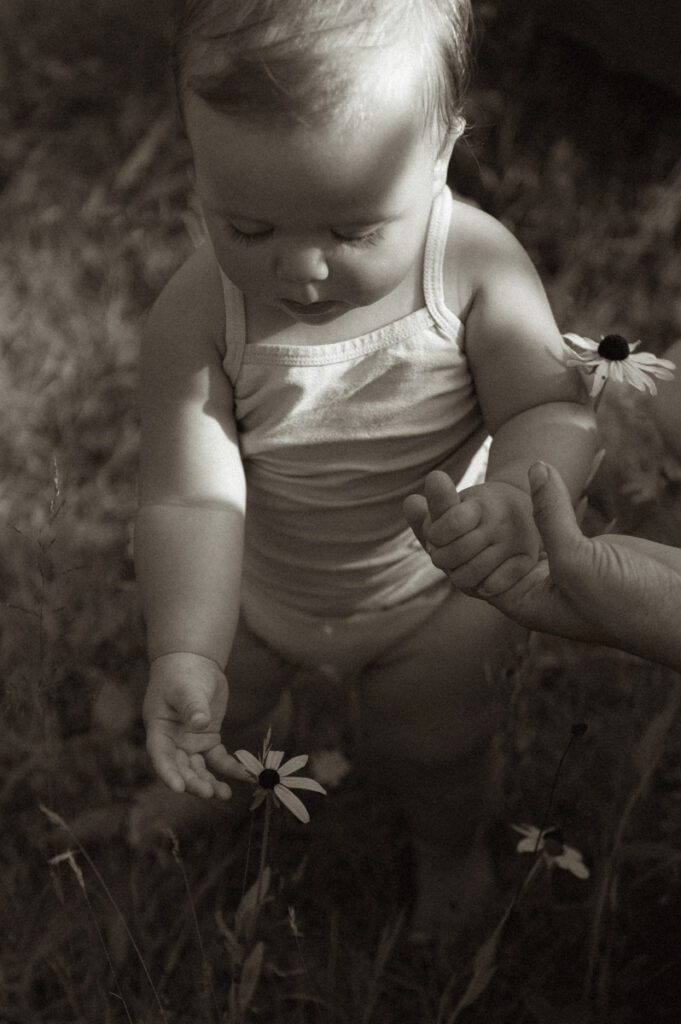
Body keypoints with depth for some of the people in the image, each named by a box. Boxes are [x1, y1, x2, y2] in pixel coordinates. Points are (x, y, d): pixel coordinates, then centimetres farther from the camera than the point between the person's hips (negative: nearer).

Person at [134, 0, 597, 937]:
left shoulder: (477, 266, -31)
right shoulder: (197, 318, -32)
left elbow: (552, 406, -27)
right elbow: (192, 498, -34)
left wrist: (520, 490, -51)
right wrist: (185, 651, -49)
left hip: (432, 595, -1)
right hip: (256, 591, 1)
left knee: (430, 748, 23)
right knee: (218, 717, 26)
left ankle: (447, 847, 60)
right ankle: (225, 784, 65)